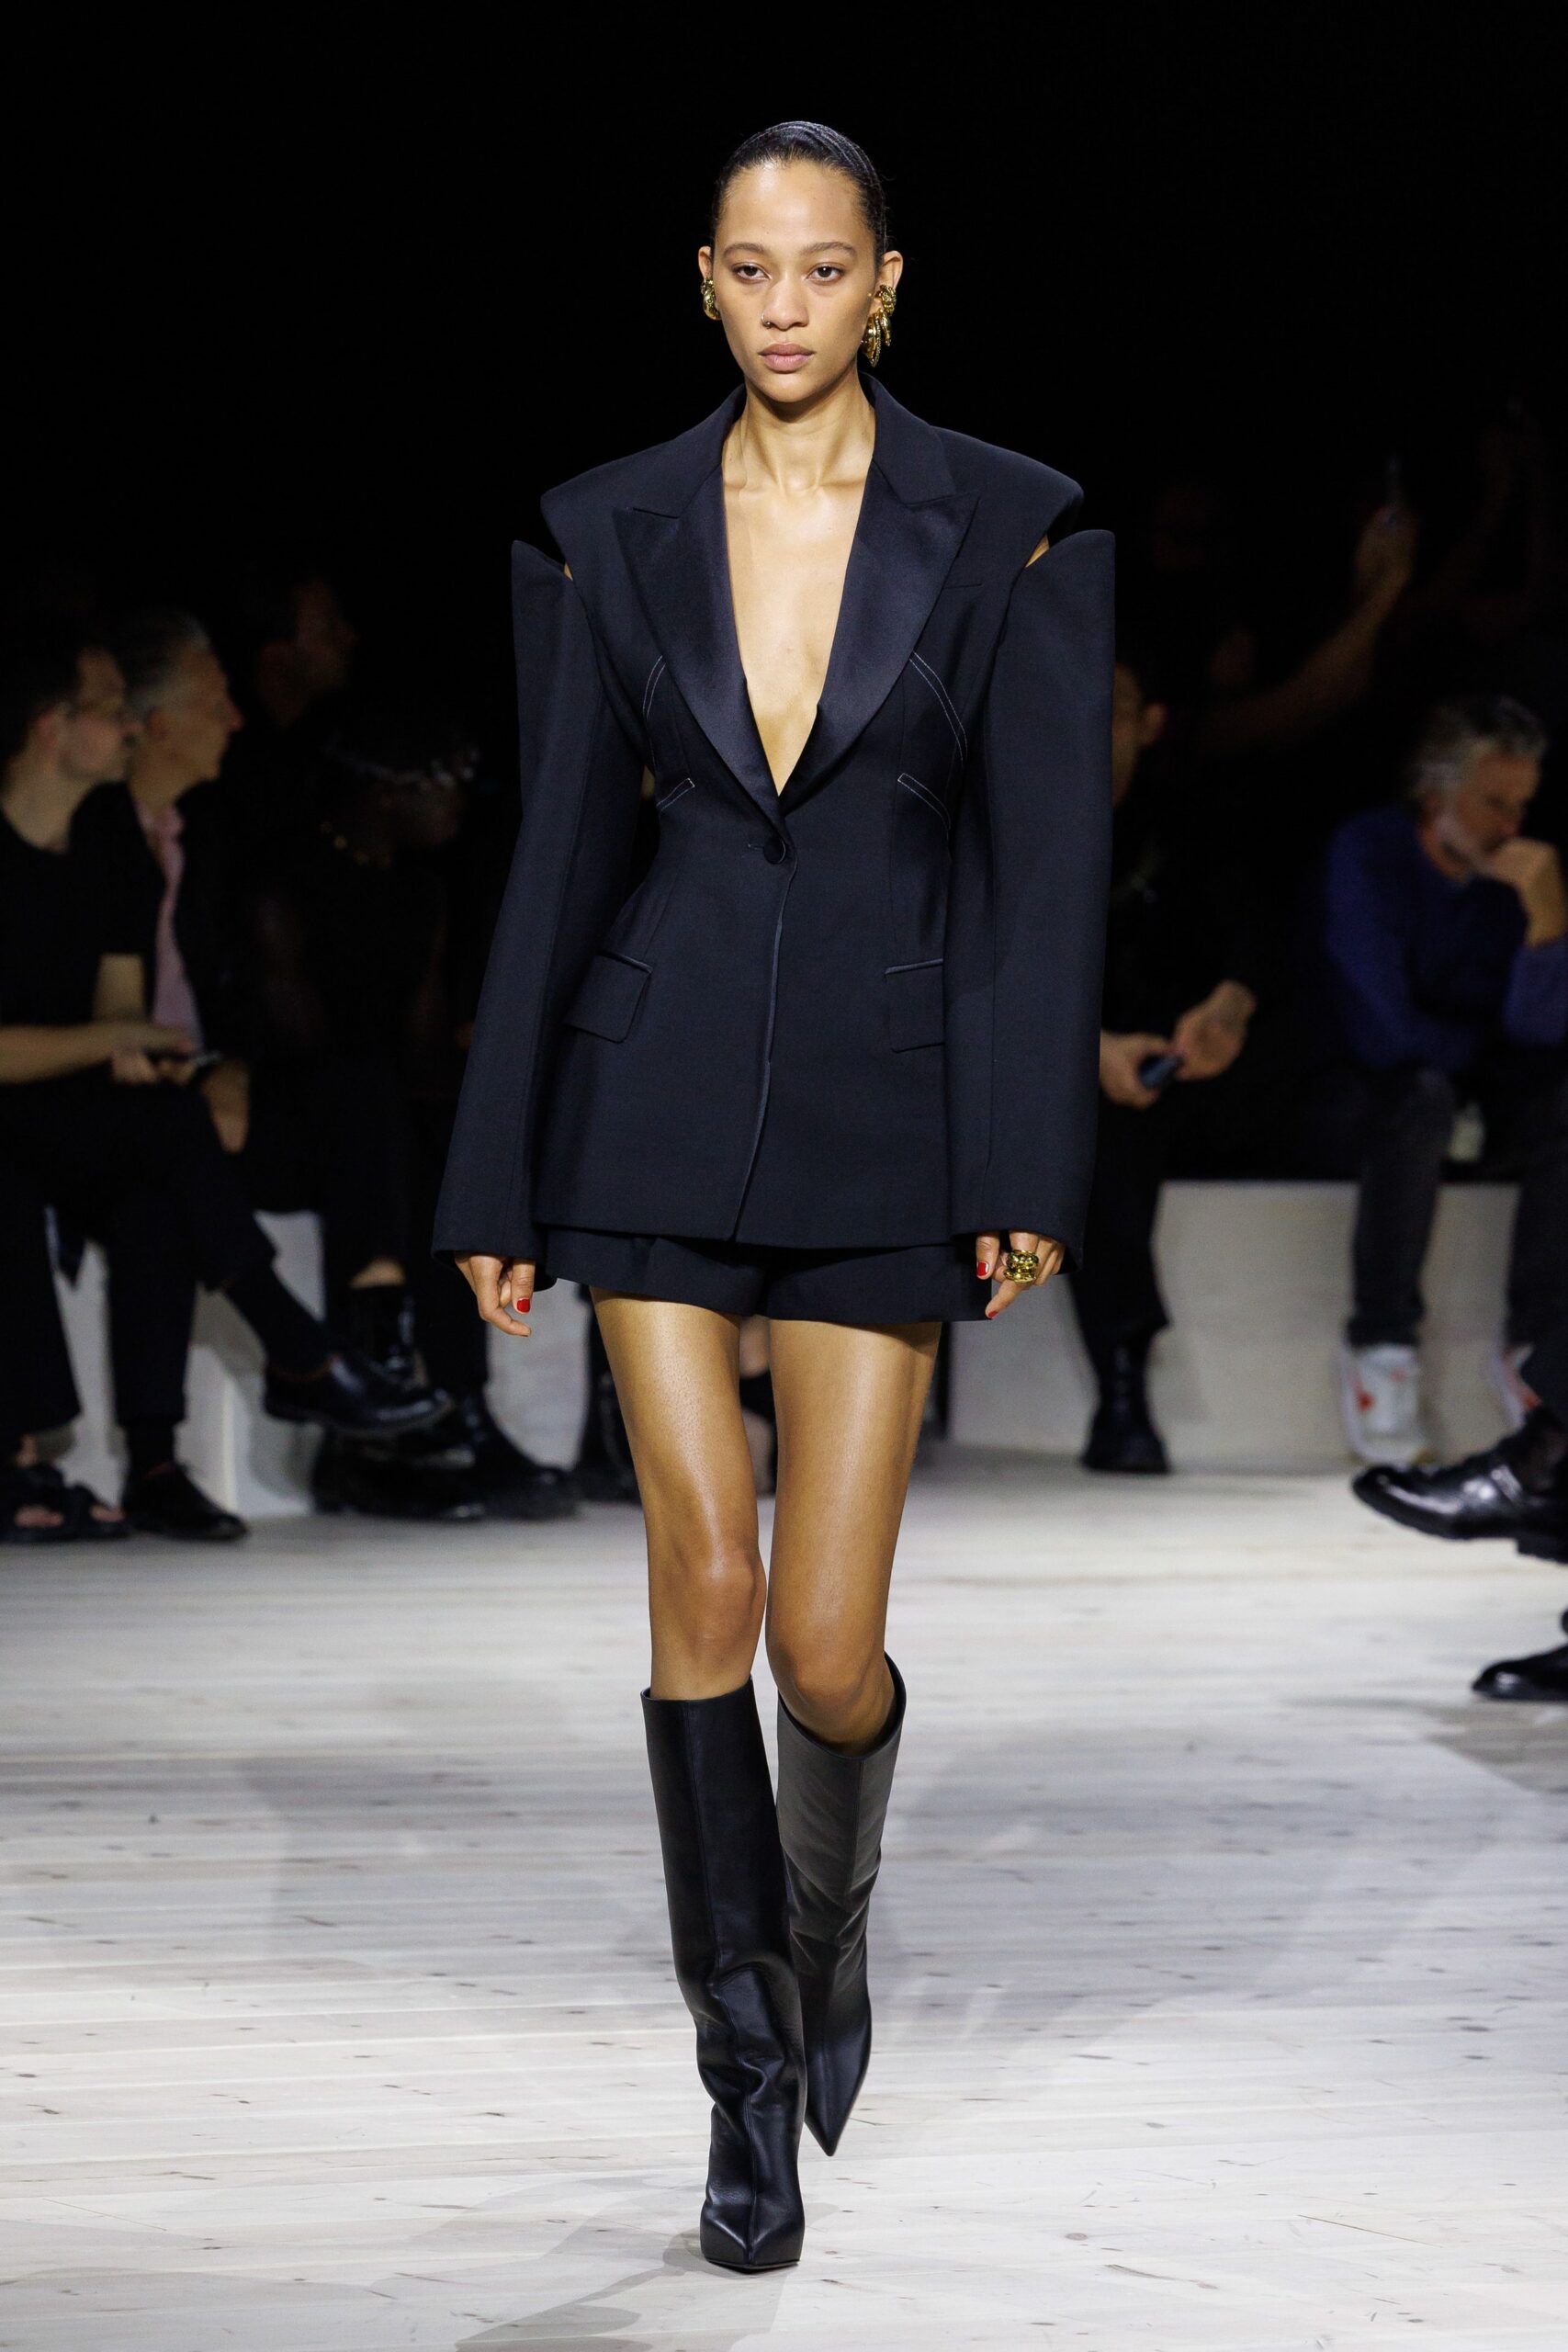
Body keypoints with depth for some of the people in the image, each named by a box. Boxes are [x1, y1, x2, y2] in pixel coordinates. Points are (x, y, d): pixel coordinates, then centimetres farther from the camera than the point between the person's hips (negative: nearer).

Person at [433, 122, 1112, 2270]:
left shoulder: (1004, 528, -1)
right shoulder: (616, 530, 4)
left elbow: (1045, 862, -3)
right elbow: (562, 853, 6)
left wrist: (1031, 1173, -10)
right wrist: (497, 1186, 4)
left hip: (881, 1120, -1)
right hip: (657, 1102, 1)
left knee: (825, 1644, -3)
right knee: (704, 1584, -4)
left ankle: (831, 1911, 31)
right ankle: (748, 2086, 10)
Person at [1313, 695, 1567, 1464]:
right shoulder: (1367, 853, -13)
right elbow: (1381, 1033, -19)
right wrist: (1485, 1042, -4)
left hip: (1482, 1094, 4)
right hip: (1360, 1102, -4)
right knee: (1422, 1095, -38)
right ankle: (1381, 1347, -31)